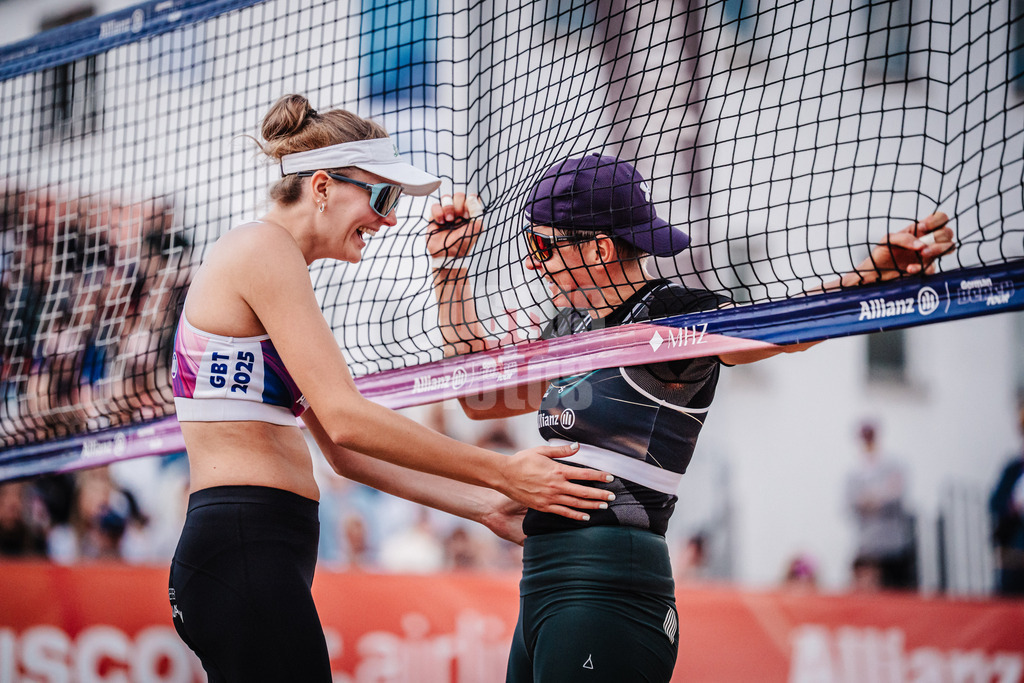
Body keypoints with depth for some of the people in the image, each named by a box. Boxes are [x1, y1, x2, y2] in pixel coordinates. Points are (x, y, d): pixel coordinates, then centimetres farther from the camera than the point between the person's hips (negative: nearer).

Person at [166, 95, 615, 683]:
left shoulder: (274, 261, 22)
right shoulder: (264, 249, -7)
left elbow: (345, 451, 21)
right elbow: (346, 419, -16)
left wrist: (483, 505, 14)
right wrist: (502, 473, -11)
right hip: (246, 552, -10)